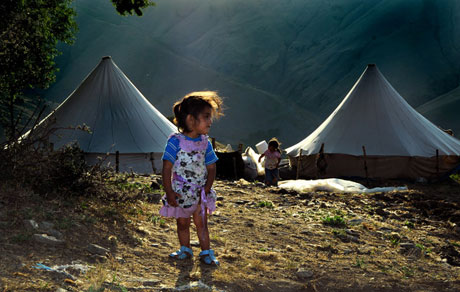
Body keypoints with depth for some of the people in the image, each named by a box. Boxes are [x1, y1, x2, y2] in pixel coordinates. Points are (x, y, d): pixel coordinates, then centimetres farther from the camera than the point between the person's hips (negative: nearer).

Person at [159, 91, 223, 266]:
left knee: (201, 223, 9)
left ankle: (206, 252, 20)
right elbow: (167, 169, -14)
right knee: (182, 223, 13)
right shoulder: (175, 141, -15)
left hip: (199, 193, 2)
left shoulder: (205, 143, -3)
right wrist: (169, 192, -16)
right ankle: (185, 250, 30)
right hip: (180, 193, -2)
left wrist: (206, 190, -8)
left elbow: (211, 168, 2)